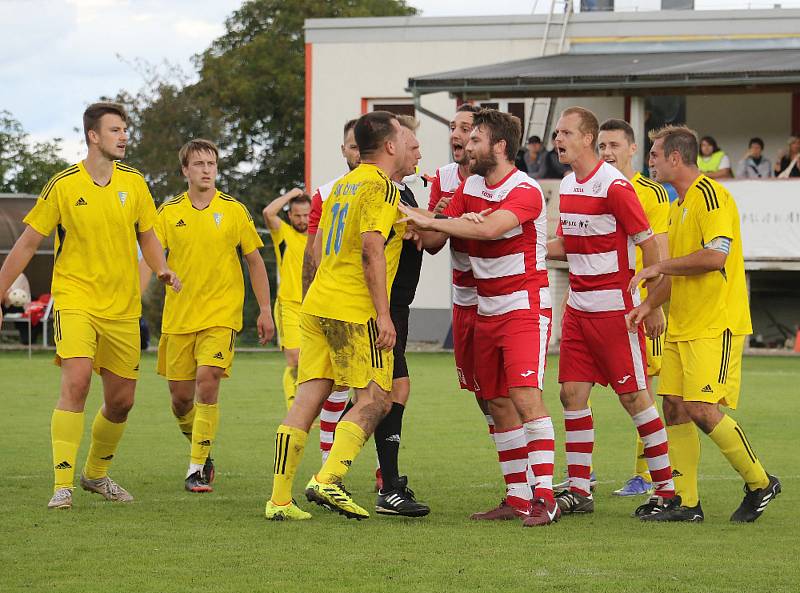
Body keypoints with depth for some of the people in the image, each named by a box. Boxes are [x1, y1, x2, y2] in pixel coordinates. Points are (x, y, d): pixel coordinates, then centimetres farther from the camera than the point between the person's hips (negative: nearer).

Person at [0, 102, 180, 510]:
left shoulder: (133, 182, 4)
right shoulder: (63, 185, -6)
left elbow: (147, 235, 17)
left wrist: (162, 270, -3)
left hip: (123, 308, 4)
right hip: (75, 300, -4)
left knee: (121, 400, 8)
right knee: (76, 381, -23)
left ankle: (96, 474, 32)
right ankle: (62, 485, -20)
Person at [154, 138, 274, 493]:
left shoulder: (234, 210, 2)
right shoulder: (169, 212, 4)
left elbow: (255, 262, 8)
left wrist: (265, 311, 5)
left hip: (220, 315, -2)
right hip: (177, 317, 2)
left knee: (207, 384, -18)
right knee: (180, 398, 5)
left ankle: (198, 469, -11)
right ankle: (200, 450, 33)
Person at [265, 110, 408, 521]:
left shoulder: (343, 184, 18)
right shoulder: (382, 187, -8)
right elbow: (372, 249, -18)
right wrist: (383, 314, -18)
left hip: (317, 305, 8)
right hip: (357, 313, -8)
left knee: (307, 399, 5)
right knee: (374, 401, -3)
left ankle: (279, 499, 1)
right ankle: (328, 480, -17)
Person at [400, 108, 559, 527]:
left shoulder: (525, 191, -14)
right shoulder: (469, 186, 11)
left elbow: (490, 228, -32)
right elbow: (436, 238, 4)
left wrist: (431, 221, -27)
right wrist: (458, 222, -18)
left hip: (524, 307, -8)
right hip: (486, 311, 8)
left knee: (525, 396, -18)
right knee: (498, 404, 7)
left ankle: (544, 498, -19)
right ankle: (518, 498, 12)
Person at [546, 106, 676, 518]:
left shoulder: (614, 185, -14)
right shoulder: (567, 186, 10)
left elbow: (648, 244, -14)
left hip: (614, 308, -8)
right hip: (578, 308, 8)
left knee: (633, 396, -4)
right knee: (572, 394, 3)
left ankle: (668, 489, 4)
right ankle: (578, 490, 9)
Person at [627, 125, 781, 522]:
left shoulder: (709, 195, -11)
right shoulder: (679, 205, 20)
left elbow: (716, 255, -22)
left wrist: (660, 267, -13)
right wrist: (650, 303, 14)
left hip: (715, 326, -10)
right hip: (681, 326, 10)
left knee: (703, 410, -14)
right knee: (674, 407, 3)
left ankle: (760, 484, 2)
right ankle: (687, 502, 6)